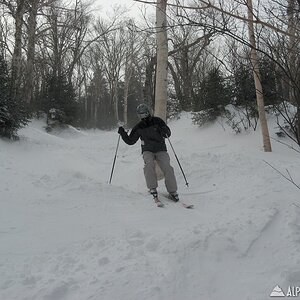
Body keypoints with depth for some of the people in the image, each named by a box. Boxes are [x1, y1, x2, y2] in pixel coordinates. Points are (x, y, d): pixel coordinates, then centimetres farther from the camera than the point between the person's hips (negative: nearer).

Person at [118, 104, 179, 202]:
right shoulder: (138, 127, 5)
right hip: (147, 151, 1)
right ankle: (152, 188, -20)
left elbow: (168, 133, 2)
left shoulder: (157, 121, -1)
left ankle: (173, 192, -8)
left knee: (167, 168, -19)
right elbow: (130, 141, 11)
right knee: (149, 164, -30)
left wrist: (164, 131, -20)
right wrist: (123, 133, -3)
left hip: (161, 149, -1)